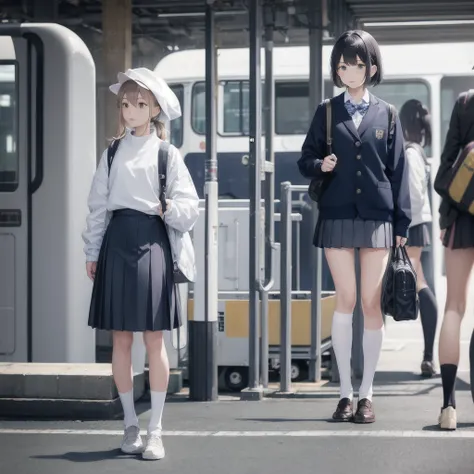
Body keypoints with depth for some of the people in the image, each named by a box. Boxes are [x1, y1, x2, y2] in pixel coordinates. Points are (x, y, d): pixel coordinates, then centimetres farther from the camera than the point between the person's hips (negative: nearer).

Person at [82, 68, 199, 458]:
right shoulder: (113, 152, 10)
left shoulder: (167, 154, 4)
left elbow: (190, 204, 2)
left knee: (154, 338, -3)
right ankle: (130, 423, 15)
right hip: (118, 240, 3)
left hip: (151, 240, -2)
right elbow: (99, 205, 11)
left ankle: (155, 430, 2)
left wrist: (170, 210, -16)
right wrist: (92, 251, 9)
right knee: (121, 338, 4)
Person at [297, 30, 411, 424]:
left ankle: (367, 394, 6)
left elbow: (398, 170, 5)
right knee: (345, 301, 0)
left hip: (377, 217, 0)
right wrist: (320, 165, -13)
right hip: (337, 215, 0)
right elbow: (306, 159, 11)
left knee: (372, 303, 0)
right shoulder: (327, 113, 8)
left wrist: (402, 223, 1)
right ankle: (346, 391, 6)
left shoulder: (386, 115, 7)